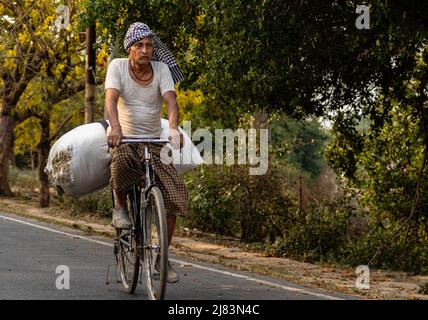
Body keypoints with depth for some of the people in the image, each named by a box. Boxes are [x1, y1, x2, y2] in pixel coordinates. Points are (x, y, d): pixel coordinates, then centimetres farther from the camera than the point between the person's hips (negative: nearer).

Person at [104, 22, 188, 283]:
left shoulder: (161, 69, -3)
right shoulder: (117, 66, -8)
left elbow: (170, 100, -18)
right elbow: (111, 99, -22)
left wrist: (174, 129, -38)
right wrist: (116, 128, -42)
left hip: (153, 140, 3)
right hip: (123, 138, -3)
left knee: (175, 192, -12)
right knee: (122, 160, -40)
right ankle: (120, 205, -7)